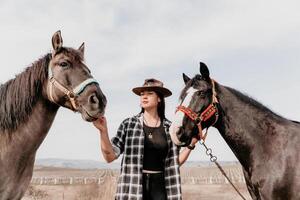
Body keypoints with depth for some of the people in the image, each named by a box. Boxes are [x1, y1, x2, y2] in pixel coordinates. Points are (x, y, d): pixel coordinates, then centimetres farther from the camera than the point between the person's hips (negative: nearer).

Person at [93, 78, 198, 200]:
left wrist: (191, 145, -1)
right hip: (133, 186, -1)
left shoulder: (169, 128, 4)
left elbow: (175, 162, 10)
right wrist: (103, 131, -15)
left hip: (160, 185, 2)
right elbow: (110, 156, -3)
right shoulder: (128, 124, 0)